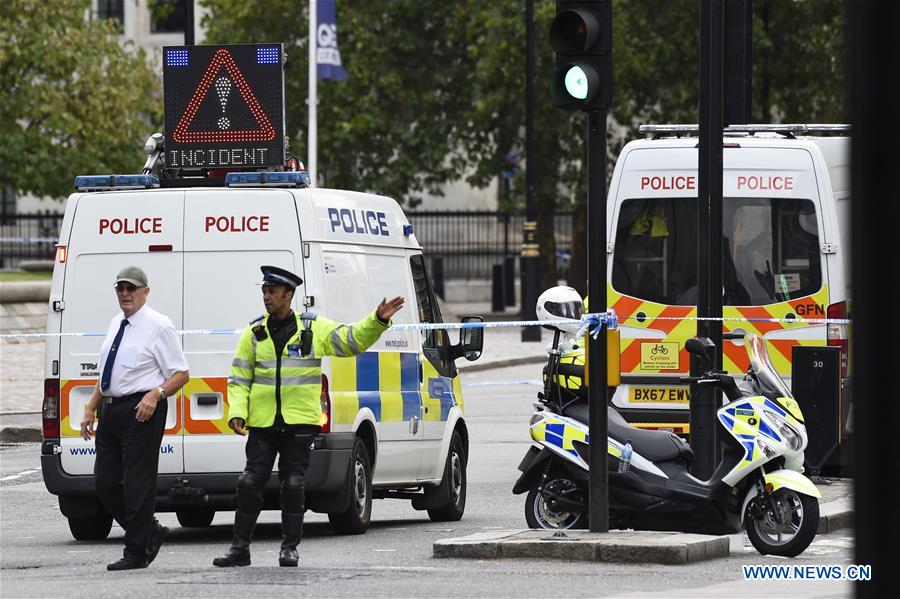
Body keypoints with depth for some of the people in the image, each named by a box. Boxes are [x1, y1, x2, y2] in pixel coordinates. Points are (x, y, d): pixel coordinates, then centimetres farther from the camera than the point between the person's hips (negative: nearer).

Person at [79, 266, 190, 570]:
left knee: (137, 483, -7)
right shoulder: (116, 324, 17)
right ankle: (150, 532, 22)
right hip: (111, 411, 8)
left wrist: (156, 394, -23)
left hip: (141, 411, -8)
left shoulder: (158, 326, -6)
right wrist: (90, 409, 18)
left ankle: (136, 552, -1)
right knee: (105, 481, 7)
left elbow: (181, 374, -7)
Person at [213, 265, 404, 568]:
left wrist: (378, 320, -11)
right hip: (262, 423, 2)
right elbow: (239, 379, 9)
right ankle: (240, 548, 4)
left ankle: (289, 548, 9)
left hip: (299, 423, -1)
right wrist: (237, 412, -3)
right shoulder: (254, 333, 8)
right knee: (250, 483, -2)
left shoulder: (314, 328, 4)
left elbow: (353, 339, 4)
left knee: (293, 485, 0)